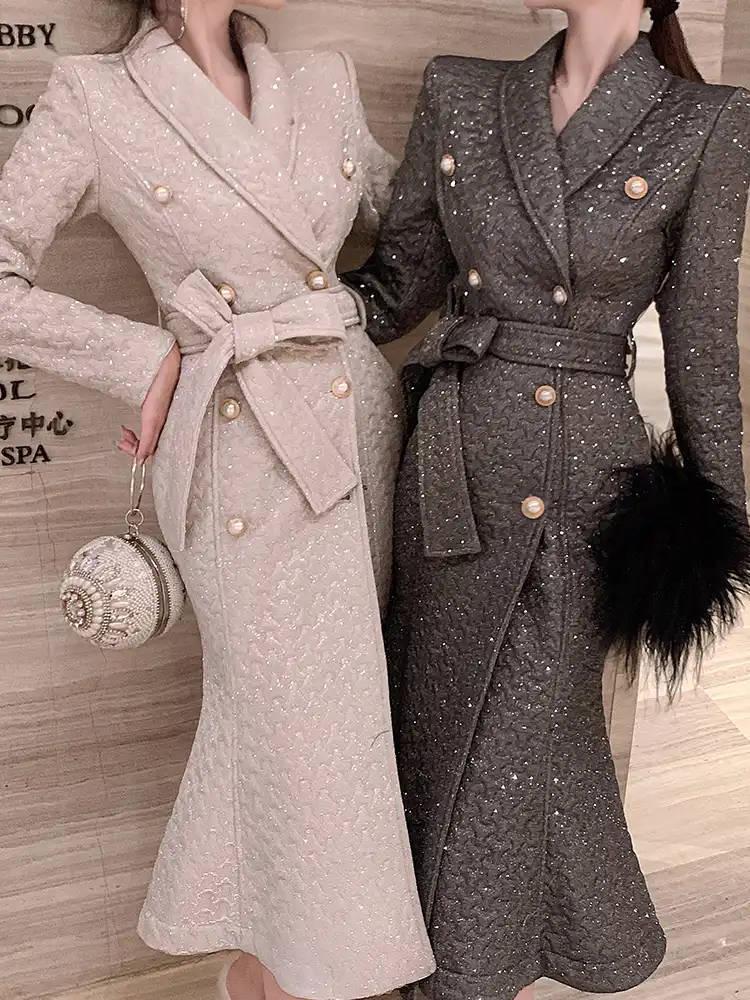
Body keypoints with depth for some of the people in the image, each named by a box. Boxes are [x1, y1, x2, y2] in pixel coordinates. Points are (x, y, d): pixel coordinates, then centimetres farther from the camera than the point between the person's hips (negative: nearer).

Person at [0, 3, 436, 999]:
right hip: (241, 449, -5)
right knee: (295, 718, 5)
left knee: (353, 698, 14)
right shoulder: (94, 99, -3)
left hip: (367, 421, 5)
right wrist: (149, 361, -7)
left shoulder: (325, 83, 11)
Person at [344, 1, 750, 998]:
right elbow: (396, 282, 8)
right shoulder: (461, 95, 7)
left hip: (583, 475, -4)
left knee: (509, 753, 6)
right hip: (451, 466, 5)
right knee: (440, 726, 17)